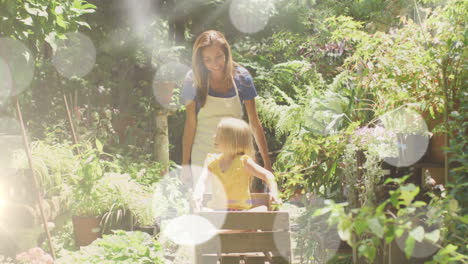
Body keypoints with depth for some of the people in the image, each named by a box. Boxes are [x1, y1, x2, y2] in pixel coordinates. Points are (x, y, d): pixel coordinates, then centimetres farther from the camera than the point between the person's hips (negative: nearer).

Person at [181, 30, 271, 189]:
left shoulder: (241, 77, -5)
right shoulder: (194, 80, -7)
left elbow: (254, 122, 0)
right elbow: (190, 124, -2)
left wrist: (266, 161, 0)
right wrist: (185, 163, -2)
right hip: (203, 158, -1)